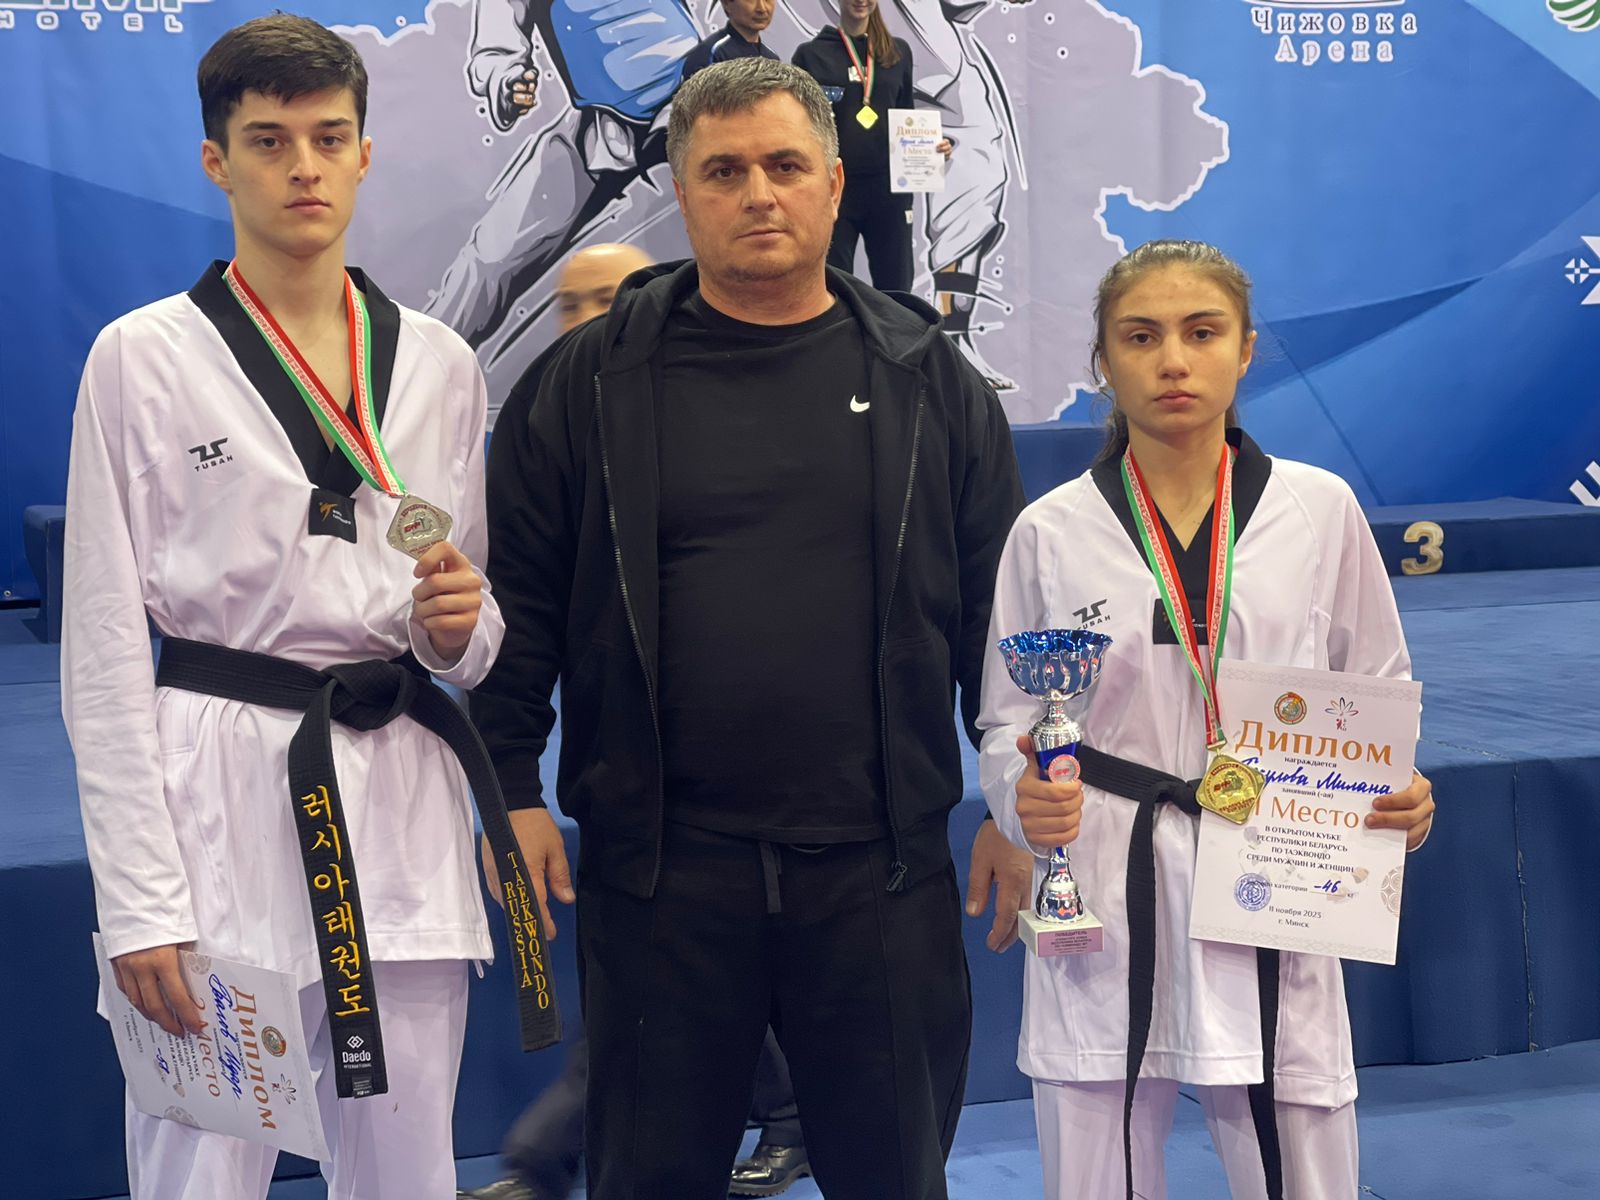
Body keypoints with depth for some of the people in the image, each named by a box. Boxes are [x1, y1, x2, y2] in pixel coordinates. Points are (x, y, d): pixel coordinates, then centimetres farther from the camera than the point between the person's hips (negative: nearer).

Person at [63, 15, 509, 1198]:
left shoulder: (438, 361, 10)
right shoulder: (145, 358, -1)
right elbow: (104, 649, -4)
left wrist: (461, 627, -6)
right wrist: (139, 903, -10)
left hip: (403, 804, 4)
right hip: (219, 797, -3)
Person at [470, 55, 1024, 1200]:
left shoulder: (929, 378, 6)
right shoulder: (592, 381, 3)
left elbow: (1001, 602, 8)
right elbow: (518, 598, 3)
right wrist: (512, 788, -2)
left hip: (882, 868, 1)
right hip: (658, 867, 0)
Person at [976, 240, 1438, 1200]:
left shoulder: (1321, 510, 2)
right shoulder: (1051, 534, 0)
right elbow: (1008, 723, 7)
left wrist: (1397, 795, -9)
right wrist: (1026, 795, -14)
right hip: (1101, 914, 0)